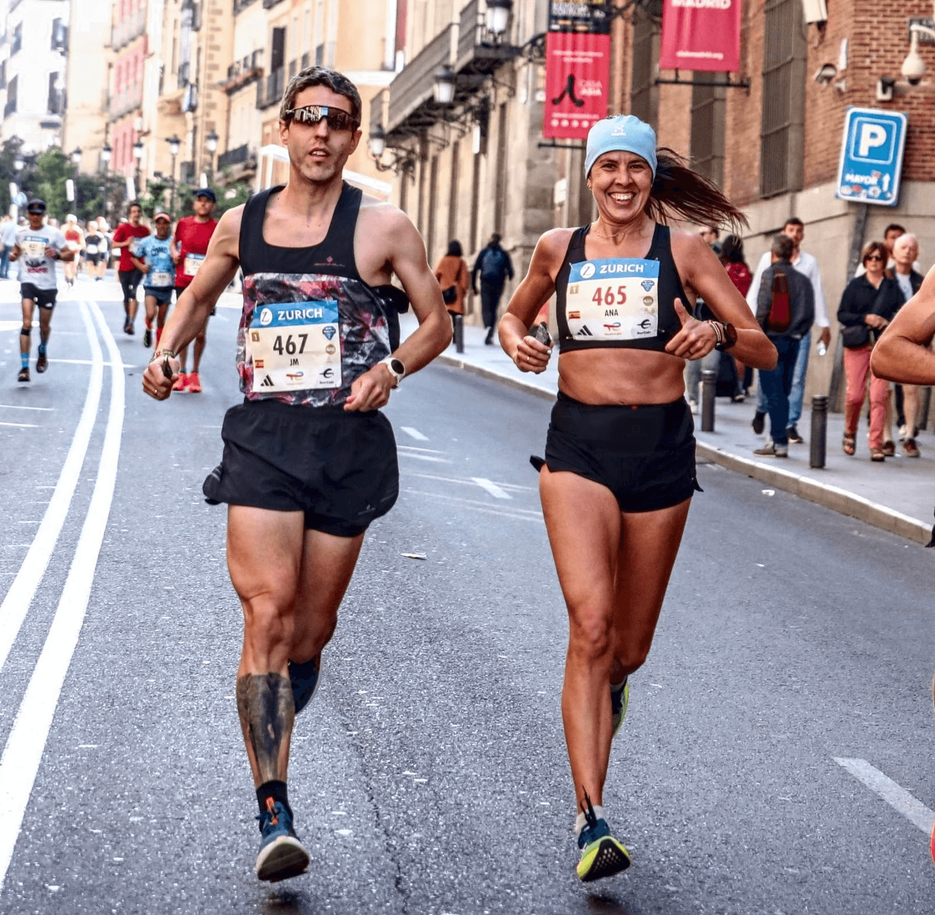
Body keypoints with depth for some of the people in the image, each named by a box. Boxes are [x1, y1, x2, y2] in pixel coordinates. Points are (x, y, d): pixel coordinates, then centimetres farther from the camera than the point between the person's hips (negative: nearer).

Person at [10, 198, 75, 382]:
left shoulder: (54, 234, -3)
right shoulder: (21, 233, 6)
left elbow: (69, 255, -1)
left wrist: (57, 254, -21)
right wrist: (13, 255, 2)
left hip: (48, 284, 0)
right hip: (28, 282, 0)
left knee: (44, 324, 12)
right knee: (27, 323, -16)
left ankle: (43, 352, 46)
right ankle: (24, 367, -18)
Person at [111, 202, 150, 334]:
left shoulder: (145, 230, 5)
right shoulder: (123, 228, 0)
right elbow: (113, 245, -1)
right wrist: (126, 243, -17)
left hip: (138, 266, -1)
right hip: (124, 267, 1)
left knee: (134, 293, -19)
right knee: (127, 296, 11)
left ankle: (130, 323, -24)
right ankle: (128, 319, 33)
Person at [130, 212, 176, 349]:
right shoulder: (146, 242, 1)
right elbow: (134, 257, 12)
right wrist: (141, 266, -6)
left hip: (167, 287, 1)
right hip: (150, 286, -1)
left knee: (161, 321, 8)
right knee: (151, 314, -21)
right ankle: (148, 330, 12)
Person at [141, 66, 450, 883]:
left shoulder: (383, 227, 1)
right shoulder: (241, 224, 8)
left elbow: (437, 323, 7)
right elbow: (198, 296, 25)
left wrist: (393, 366, -11)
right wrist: (166, 353, 6)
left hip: (349, 443, 0)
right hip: (263, 438, 0)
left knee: (314, 624, 9)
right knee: (269, 614, -14)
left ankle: (274, 726, 42)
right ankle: (275, 817, -15)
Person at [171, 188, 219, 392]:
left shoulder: (217, 228, -2)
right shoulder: (183, 223, 6)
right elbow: (174, 242, 23)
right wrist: (174, 253, 3)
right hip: (183, 283, 2)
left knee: (200, 332, 0)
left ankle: (194, 374, 13)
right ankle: (182, 373, 14)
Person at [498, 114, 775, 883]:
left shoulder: (681, 249, 2)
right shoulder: (558, 249, 8)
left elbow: (765, 352, 1)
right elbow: (515, 312, 27)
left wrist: (719, 333, -21)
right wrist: (515, 340, 3)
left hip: (661, 447, 1)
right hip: (578, 445, 0)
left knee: (630, 643, 12)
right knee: (590, 625, -17)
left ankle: (611, 685, 52)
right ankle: (592, 821, -17)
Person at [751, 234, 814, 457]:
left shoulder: (771, 274, -6)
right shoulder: (802, 279, 9)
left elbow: (763, 307, -14)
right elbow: (810, 313, 7)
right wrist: (799, 334, 15)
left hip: (772, 338, -5)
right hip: (793, 341, 5)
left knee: (774, 393, -4)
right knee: (782, 392, 12)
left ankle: (780, 442, -8)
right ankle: (776, 438, 15)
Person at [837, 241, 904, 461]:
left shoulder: (892, 287, 10)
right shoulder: (855, 285, 6)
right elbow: (842, 314, 2)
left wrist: (887, 322, -12)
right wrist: (865, 318, -13)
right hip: (857, 344, 0)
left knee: (879, 396, -10)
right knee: (855, 395, -3)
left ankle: (876, 445, -7)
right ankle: (850, 433, 25)